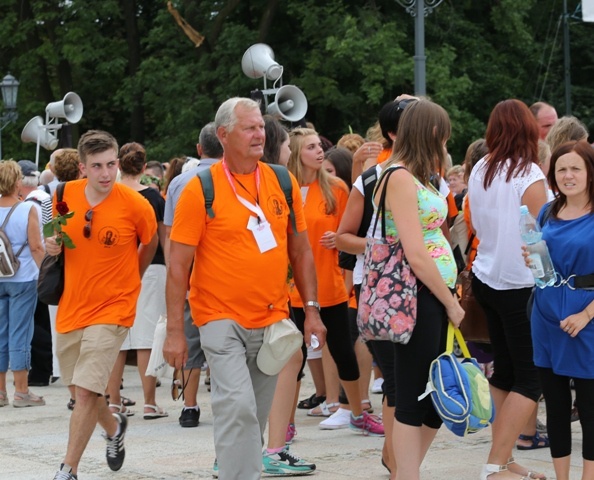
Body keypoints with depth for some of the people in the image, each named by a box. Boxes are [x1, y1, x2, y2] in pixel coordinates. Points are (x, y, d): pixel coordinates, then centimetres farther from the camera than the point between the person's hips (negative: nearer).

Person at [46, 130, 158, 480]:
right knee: (81, 387, 17)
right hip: (71, 307, 5)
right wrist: (52, 245, -7)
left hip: (112, 309, -5)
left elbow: (150, 244, 6)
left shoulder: (136, 205, -14)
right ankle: (114, 427, 47)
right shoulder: (66, 195, -4)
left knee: (86, 391, -14)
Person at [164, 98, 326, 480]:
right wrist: (175, 332, -10)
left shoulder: (283, 183, 5)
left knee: (256, 417, 10)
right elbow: (178, 265, -7)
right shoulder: (201, 190, -7)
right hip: (222, 319, -4)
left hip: (272, 319, 4)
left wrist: (312, 310, 6)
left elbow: (300, 251, 13)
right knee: (238, 406, -18)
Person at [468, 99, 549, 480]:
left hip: (487, 278, 7)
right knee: (531, 378, -1)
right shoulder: (529, 174, -16)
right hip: (521, 285, -7)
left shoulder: (480, 171, 5)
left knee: (505, 371, 14)